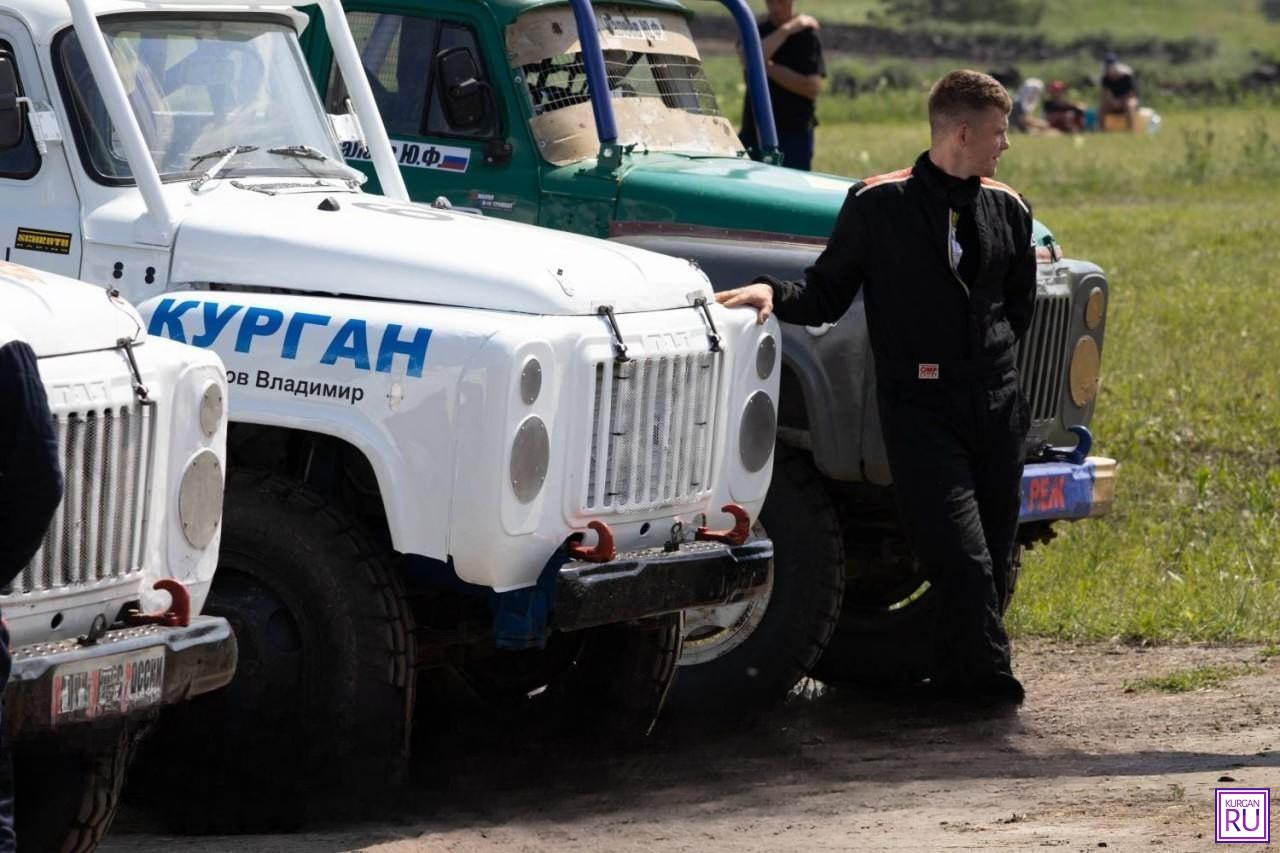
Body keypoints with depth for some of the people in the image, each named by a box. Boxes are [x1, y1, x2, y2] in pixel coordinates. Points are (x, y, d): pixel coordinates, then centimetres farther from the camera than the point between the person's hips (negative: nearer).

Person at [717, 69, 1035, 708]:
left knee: (995, 560, 5)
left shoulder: (1006, 210, 13)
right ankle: (986, 678, 1)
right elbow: (826, 296, 0)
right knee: (963, 559, -14)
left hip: (996, 408, 5)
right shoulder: (879, 205, -2)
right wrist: (772, 293, -17)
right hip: (919, 409, -5)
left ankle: (958, 678, 19)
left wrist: (990, 359, 15)